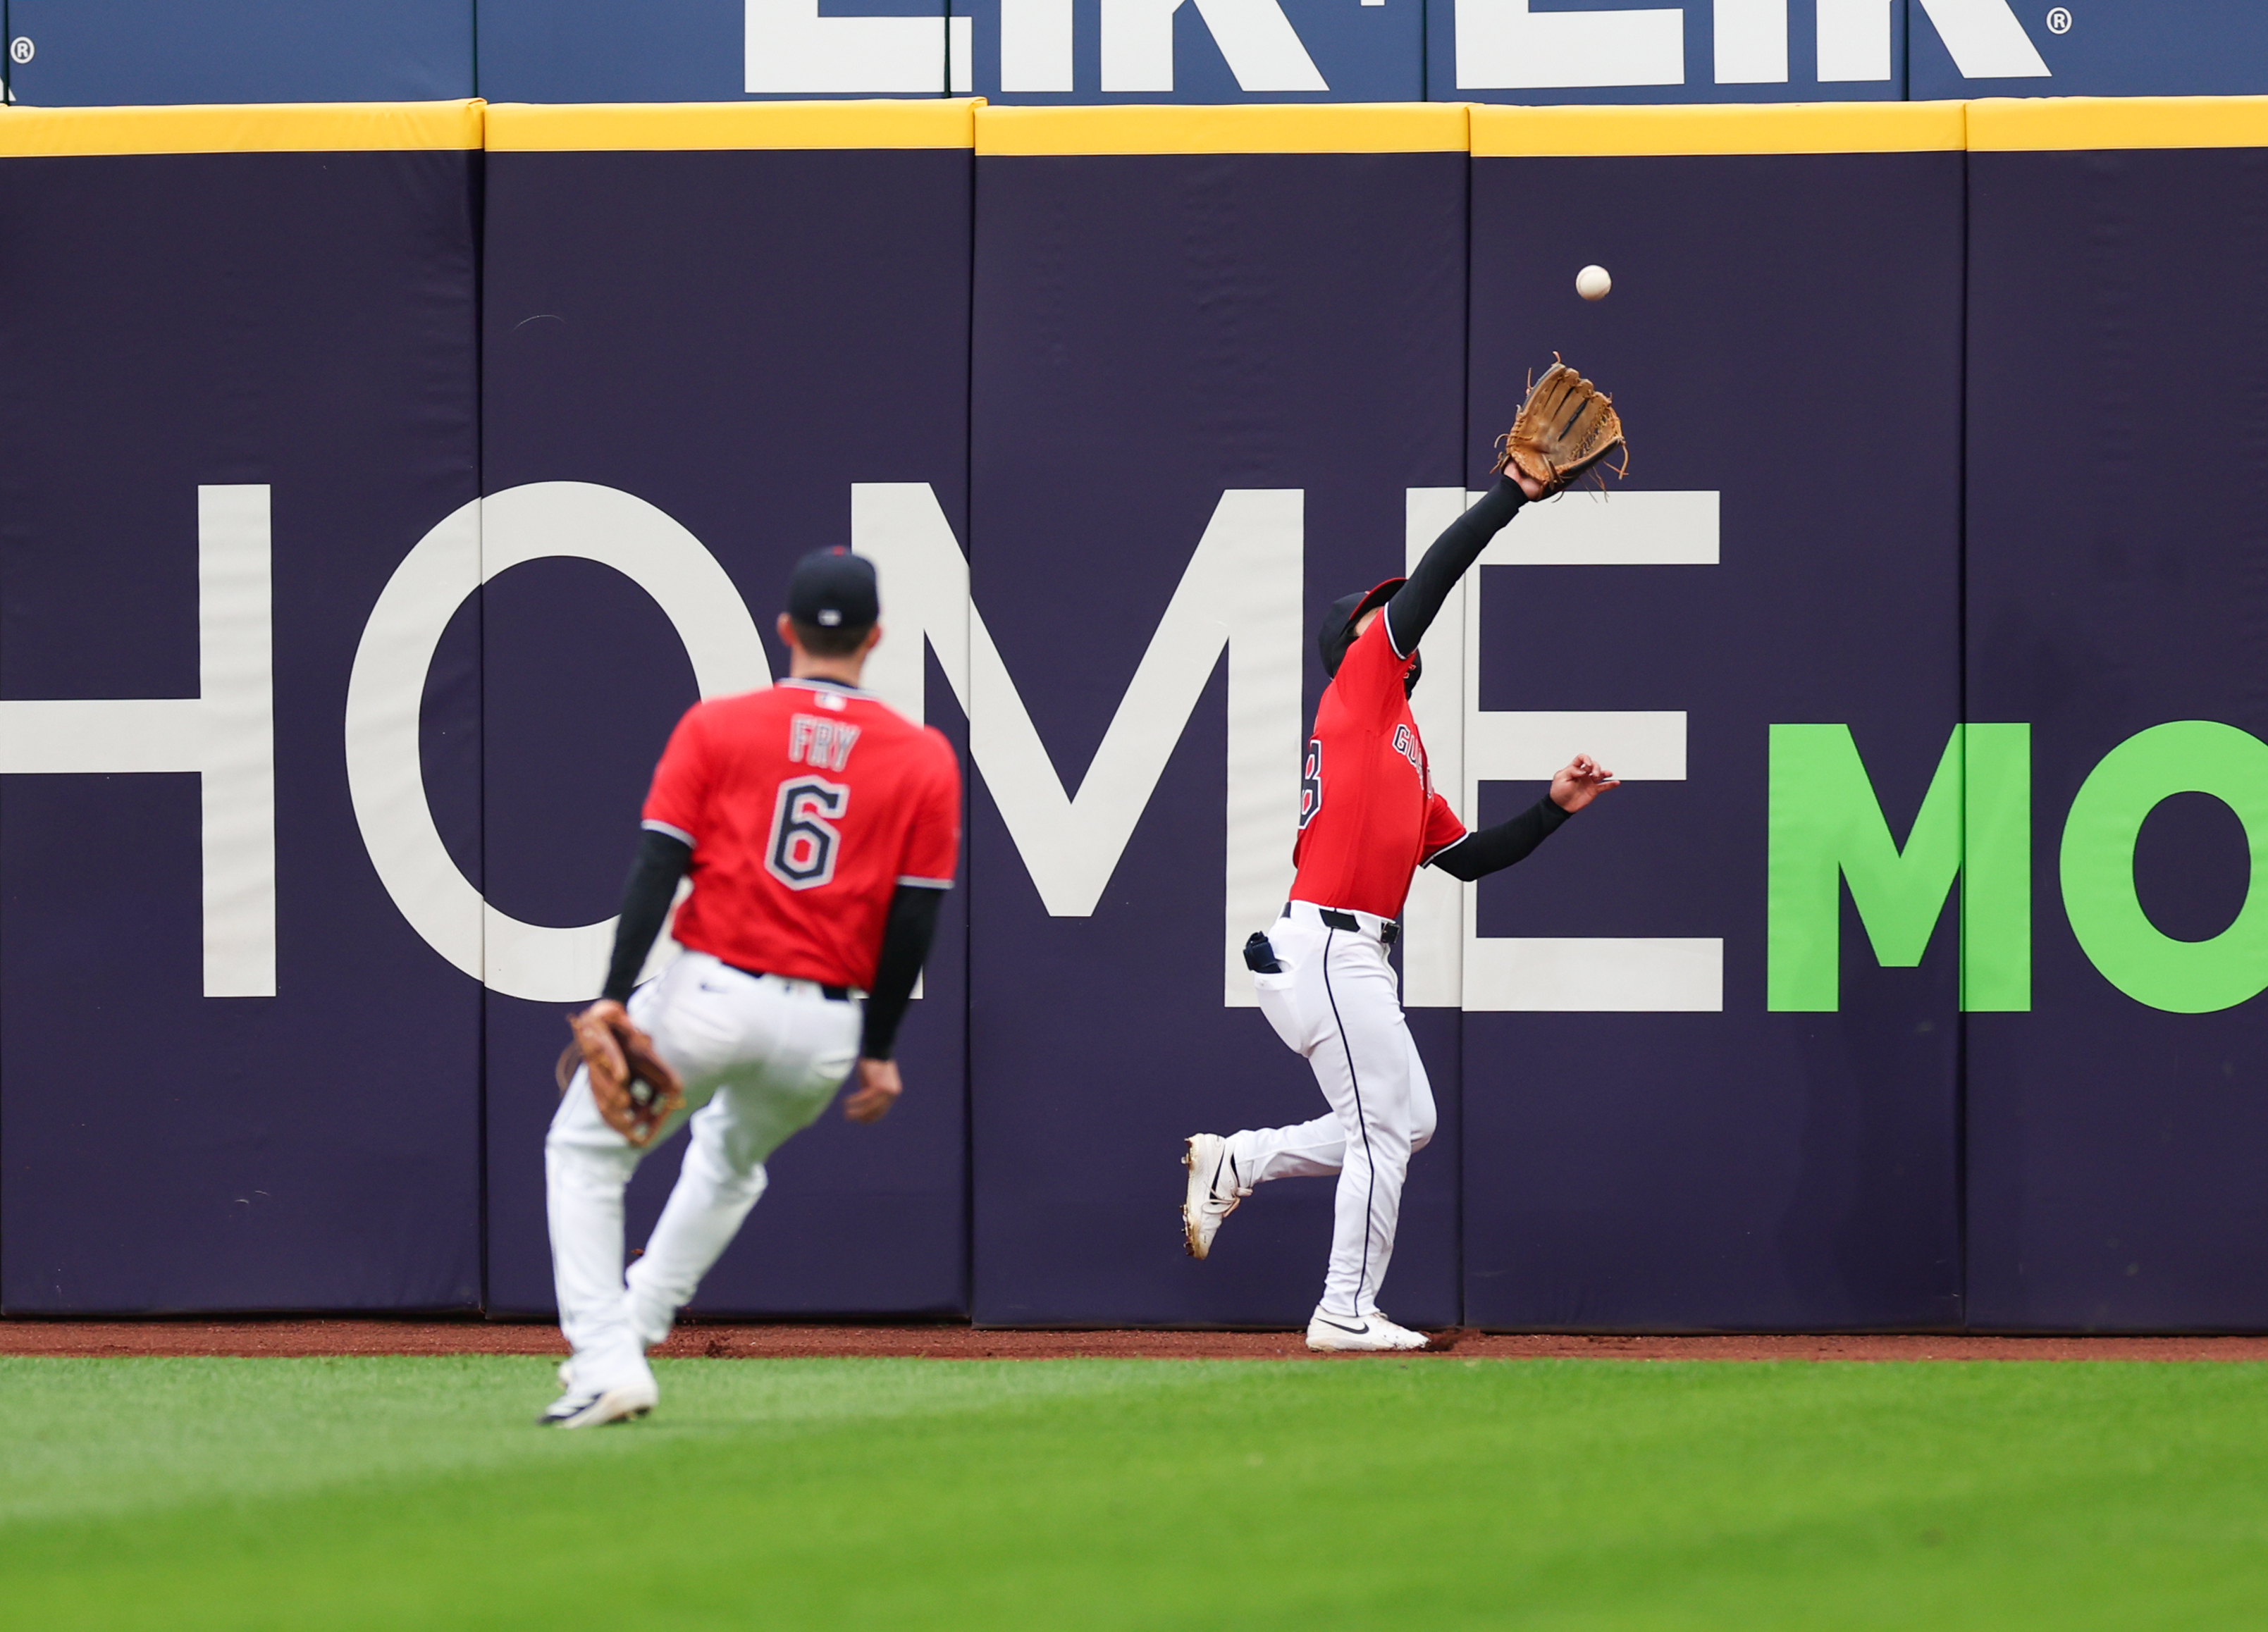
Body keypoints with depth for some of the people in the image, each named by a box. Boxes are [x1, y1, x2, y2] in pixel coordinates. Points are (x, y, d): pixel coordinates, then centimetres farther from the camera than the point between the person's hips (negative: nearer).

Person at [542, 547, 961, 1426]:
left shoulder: (717, 727, 1)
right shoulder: (925, 759, 4)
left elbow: (658, 867, -7)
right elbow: (915, 917, 4)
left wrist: (615, 1001, -10)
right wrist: (879, 1050, 12)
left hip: (709, 997, -3)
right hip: (827, 1030, 3)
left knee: (585, 1152, 14)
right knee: (732, 1162, 32)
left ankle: (607, 1362, -2)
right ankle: (633, 1335, 31)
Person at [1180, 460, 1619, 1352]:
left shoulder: (1400, 750, 24)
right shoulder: (1360, 685, 0)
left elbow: (1468, 855, 23)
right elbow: (1433, 578, -8)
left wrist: (1554, 807, 14)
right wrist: (1512, 492, -6)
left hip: (1355, 961, 9)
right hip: (1324, 949, -9)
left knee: (1405, 1123, 14)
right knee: (1386, 1127, -5)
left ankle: (1235, 1163, 18)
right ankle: (1347, 1313, 1)